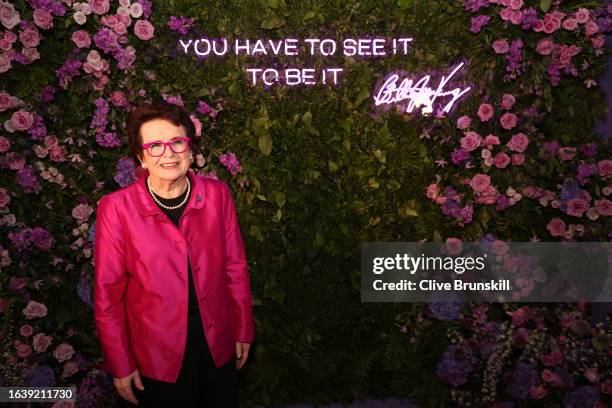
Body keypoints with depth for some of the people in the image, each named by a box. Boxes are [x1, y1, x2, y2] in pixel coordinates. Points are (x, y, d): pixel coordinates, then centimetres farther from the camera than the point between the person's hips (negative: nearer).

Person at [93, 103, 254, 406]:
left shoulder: (217, 194, -7)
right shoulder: (116, 207, -14)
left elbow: (235, 267, 1)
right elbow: (107, 292, -8)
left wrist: (243, 331, 6)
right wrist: (120, 365, -4)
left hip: (218, 345, 3)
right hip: (156, 353, -2)